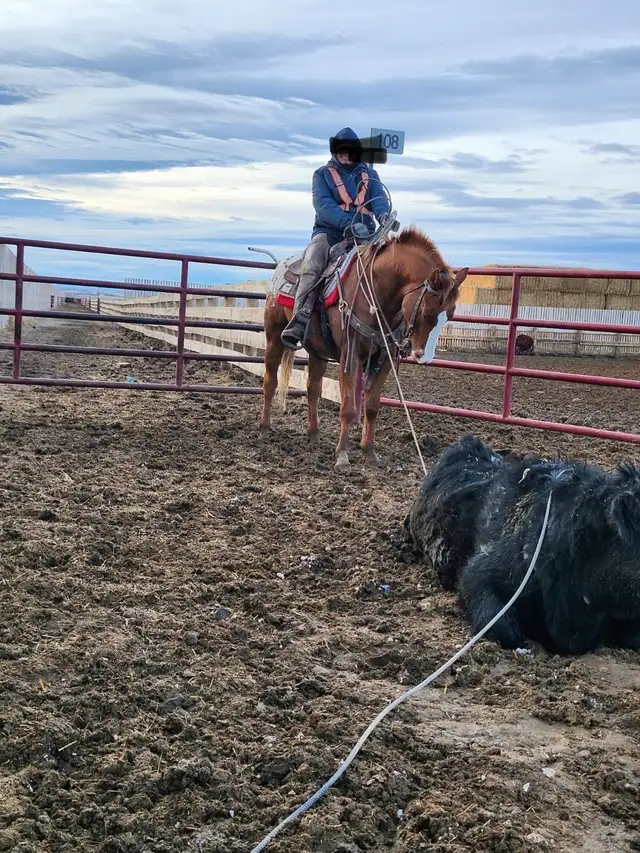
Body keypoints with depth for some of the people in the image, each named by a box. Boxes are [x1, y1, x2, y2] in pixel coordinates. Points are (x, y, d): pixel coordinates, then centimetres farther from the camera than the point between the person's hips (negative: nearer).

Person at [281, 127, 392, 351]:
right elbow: (323, 205, -7)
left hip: (363, 236, 3)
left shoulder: (369, 175, 19)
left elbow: (379, 198, 0)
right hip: (329, 232, -3)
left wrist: (383, 215, -26)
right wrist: (348, 223, -26)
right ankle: (299, 322, -42)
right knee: (312, 265, -32)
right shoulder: (323, 174, 10)